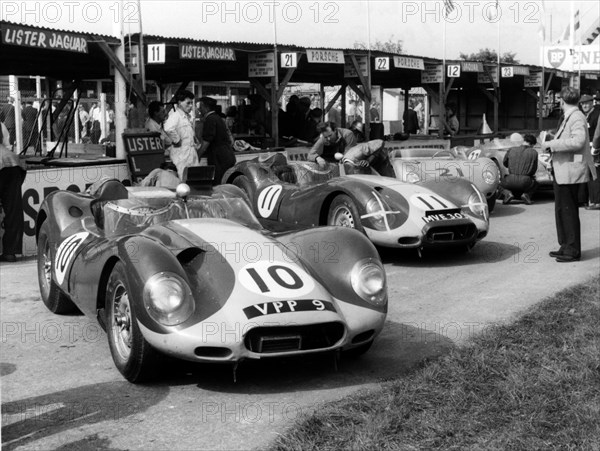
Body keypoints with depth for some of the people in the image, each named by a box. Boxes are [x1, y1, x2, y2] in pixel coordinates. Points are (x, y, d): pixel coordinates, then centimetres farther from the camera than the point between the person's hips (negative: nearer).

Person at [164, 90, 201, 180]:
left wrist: (196, 144, 18)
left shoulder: (188, 117, 19)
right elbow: (168, 128, -33)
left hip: (192, 154, 9)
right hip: (182, 154, -9)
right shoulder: (175, 115, -11)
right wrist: (177, 141, -21)